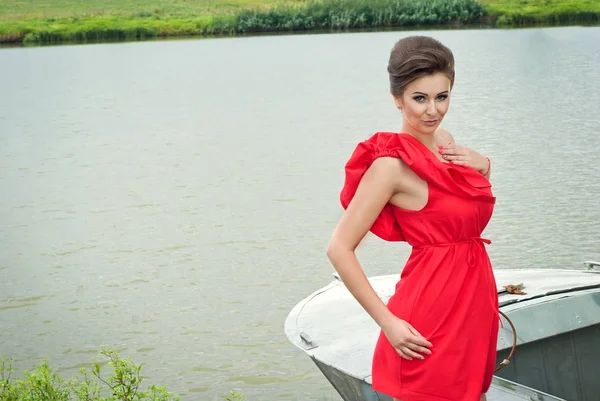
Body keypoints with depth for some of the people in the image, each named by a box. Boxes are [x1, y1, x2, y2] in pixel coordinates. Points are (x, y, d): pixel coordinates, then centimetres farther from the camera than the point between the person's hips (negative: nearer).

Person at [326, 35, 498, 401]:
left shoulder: (445, 141, 6)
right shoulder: (392, 163, -17)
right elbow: (340, 249, -18)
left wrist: (482, 165, 3)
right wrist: (388, 323, -19)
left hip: (475, 304, 8)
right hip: (433, 313, -8)